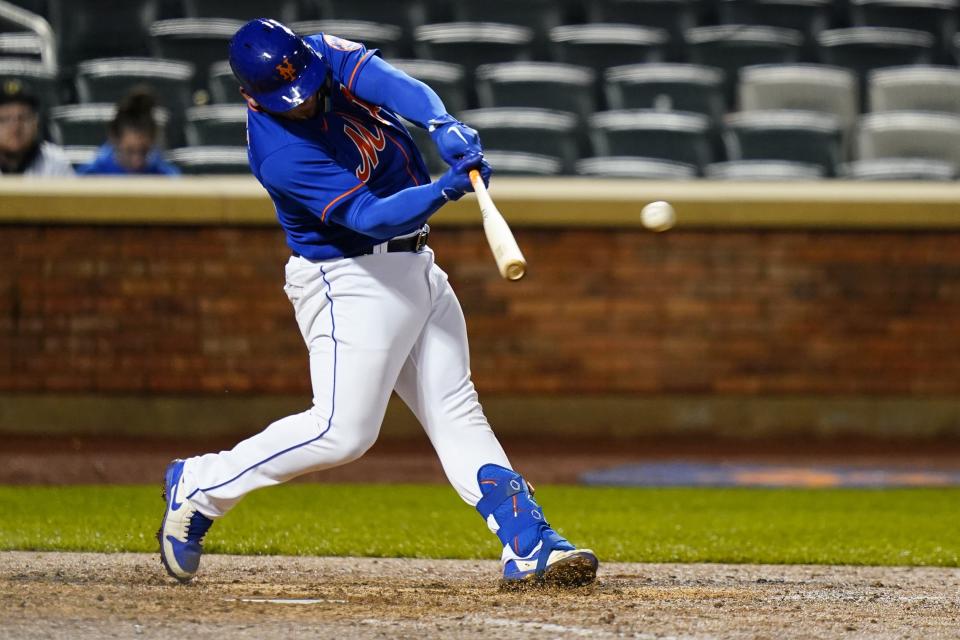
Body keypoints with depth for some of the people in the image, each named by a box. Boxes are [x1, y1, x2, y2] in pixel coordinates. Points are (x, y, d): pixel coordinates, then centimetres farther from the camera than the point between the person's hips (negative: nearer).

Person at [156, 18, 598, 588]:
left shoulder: (326, 56, -6)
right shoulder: (280, 155, -26)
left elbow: (391, 84, -24)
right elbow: (372, 218, -31)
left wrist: (444, 126, -42)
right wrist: (447, 189, -45)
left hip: (415, 269, 8)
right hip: (349, 281, -8)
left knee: (457, 413, 4)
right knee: (343, 430, -11)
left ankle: (530, 545, 1)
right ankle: (199, 487, 3)